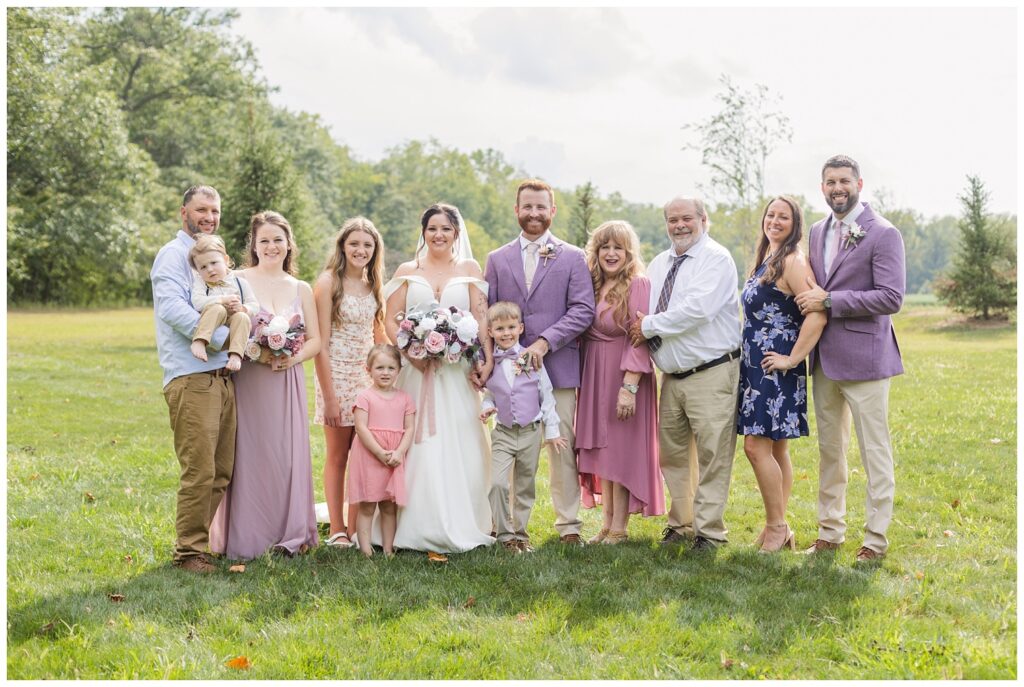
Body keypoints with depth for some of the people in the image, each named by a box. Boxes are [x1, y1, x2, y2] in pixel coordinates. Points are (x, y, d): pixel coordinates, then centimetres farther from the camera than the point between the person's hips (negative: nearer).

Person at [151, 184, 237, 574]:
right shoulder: (174, 255, -3)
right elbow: (173, 308, -18)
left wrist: (239, 310, -1)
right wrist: (225, 337, -19)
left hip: (222, 377, 8)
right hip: (191, 377, -8)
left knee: (221, 472, 10)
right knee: (199, 471, -9)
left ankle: (206, 541, 20)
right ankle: (188, 551, 1)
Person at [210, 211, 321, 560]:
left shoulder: (302, 289, 12)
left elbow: (315, 339, 11)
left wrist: (294, 357, -8)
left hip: (288, 383, 3)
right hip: (248, 381, -3)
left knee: (288, 455, 4)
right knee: (249, 455, -3)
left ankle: (289, 534, 15)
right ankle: (245, 539, 6)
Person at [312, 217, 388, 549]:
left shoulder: (374, 284, 10)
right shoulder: (328, 282, -9)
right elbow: (320, 343, -12)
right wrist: (329, 396, -15)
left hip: (368, 376, 5)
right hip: (337, 375, -5)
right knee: (337, 456, 4)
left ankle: (356, 529, 15)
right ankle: (337, 531, 12)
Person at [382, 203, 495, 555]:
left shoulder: (470, 269, 9)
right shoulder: (407, 271, 9)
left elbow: (481, 318, 1)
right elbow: (390, 320, 3)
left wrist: (487, 360, -12)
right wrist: (411, 350, -13)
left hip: (457, 371, 0)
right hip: (416, 368, 0)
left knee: (457, 445, 0)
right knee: (417, 444, -1)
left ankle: (459, 526, 8)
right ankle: (418, 526, 5)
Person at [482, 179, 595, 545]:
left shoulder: (572, 258, 6)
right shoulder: (497, 259, 12)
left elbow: (583, 310, -4)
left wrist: (545, 342, -15)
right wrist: (486, 361, -6)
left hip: (558, 367, -1)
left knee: (563, 446, 2)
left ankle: (568, 524, 12)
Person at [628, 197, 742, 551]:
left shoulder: (716, 259, -8)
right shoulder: (659, 264, 15)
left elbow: (698, 308, -21)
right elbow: (643, 315, 21)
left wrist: (649, 325, -13)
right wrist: (643, 327, -1)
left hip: (712, 373, -7)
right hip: (672, 374, 7)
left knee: (713, 455, -4)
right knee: (671, 453, 12)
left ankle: (709, 531, 5)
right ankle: (678, 522, 25)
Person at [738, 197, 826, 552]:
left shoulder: (793, 261, -13)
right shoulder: (766, 259, 15)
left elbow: (817, 314, -24)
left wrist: (793, 359, -19)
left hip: (775, 367, -9)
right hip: (756, 364, 9)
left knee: (757, 446, -10)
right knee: (776, 449, 12)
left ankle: (776, 526, 2)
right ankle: (779, 529, 19)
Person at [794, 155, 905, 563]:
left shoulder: (883, 234, -9)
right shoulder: (817, 232, 13)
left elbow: (891, 298, -17)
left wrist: (829, 302, -19)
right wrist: (810, 299, 1)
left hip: (863, 358, -7)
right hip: (824, 358, 7)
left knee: (874, 451, 1)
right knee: (829, 449, 15)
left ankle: (876, 537, 11)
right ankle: (830, 530, 26)